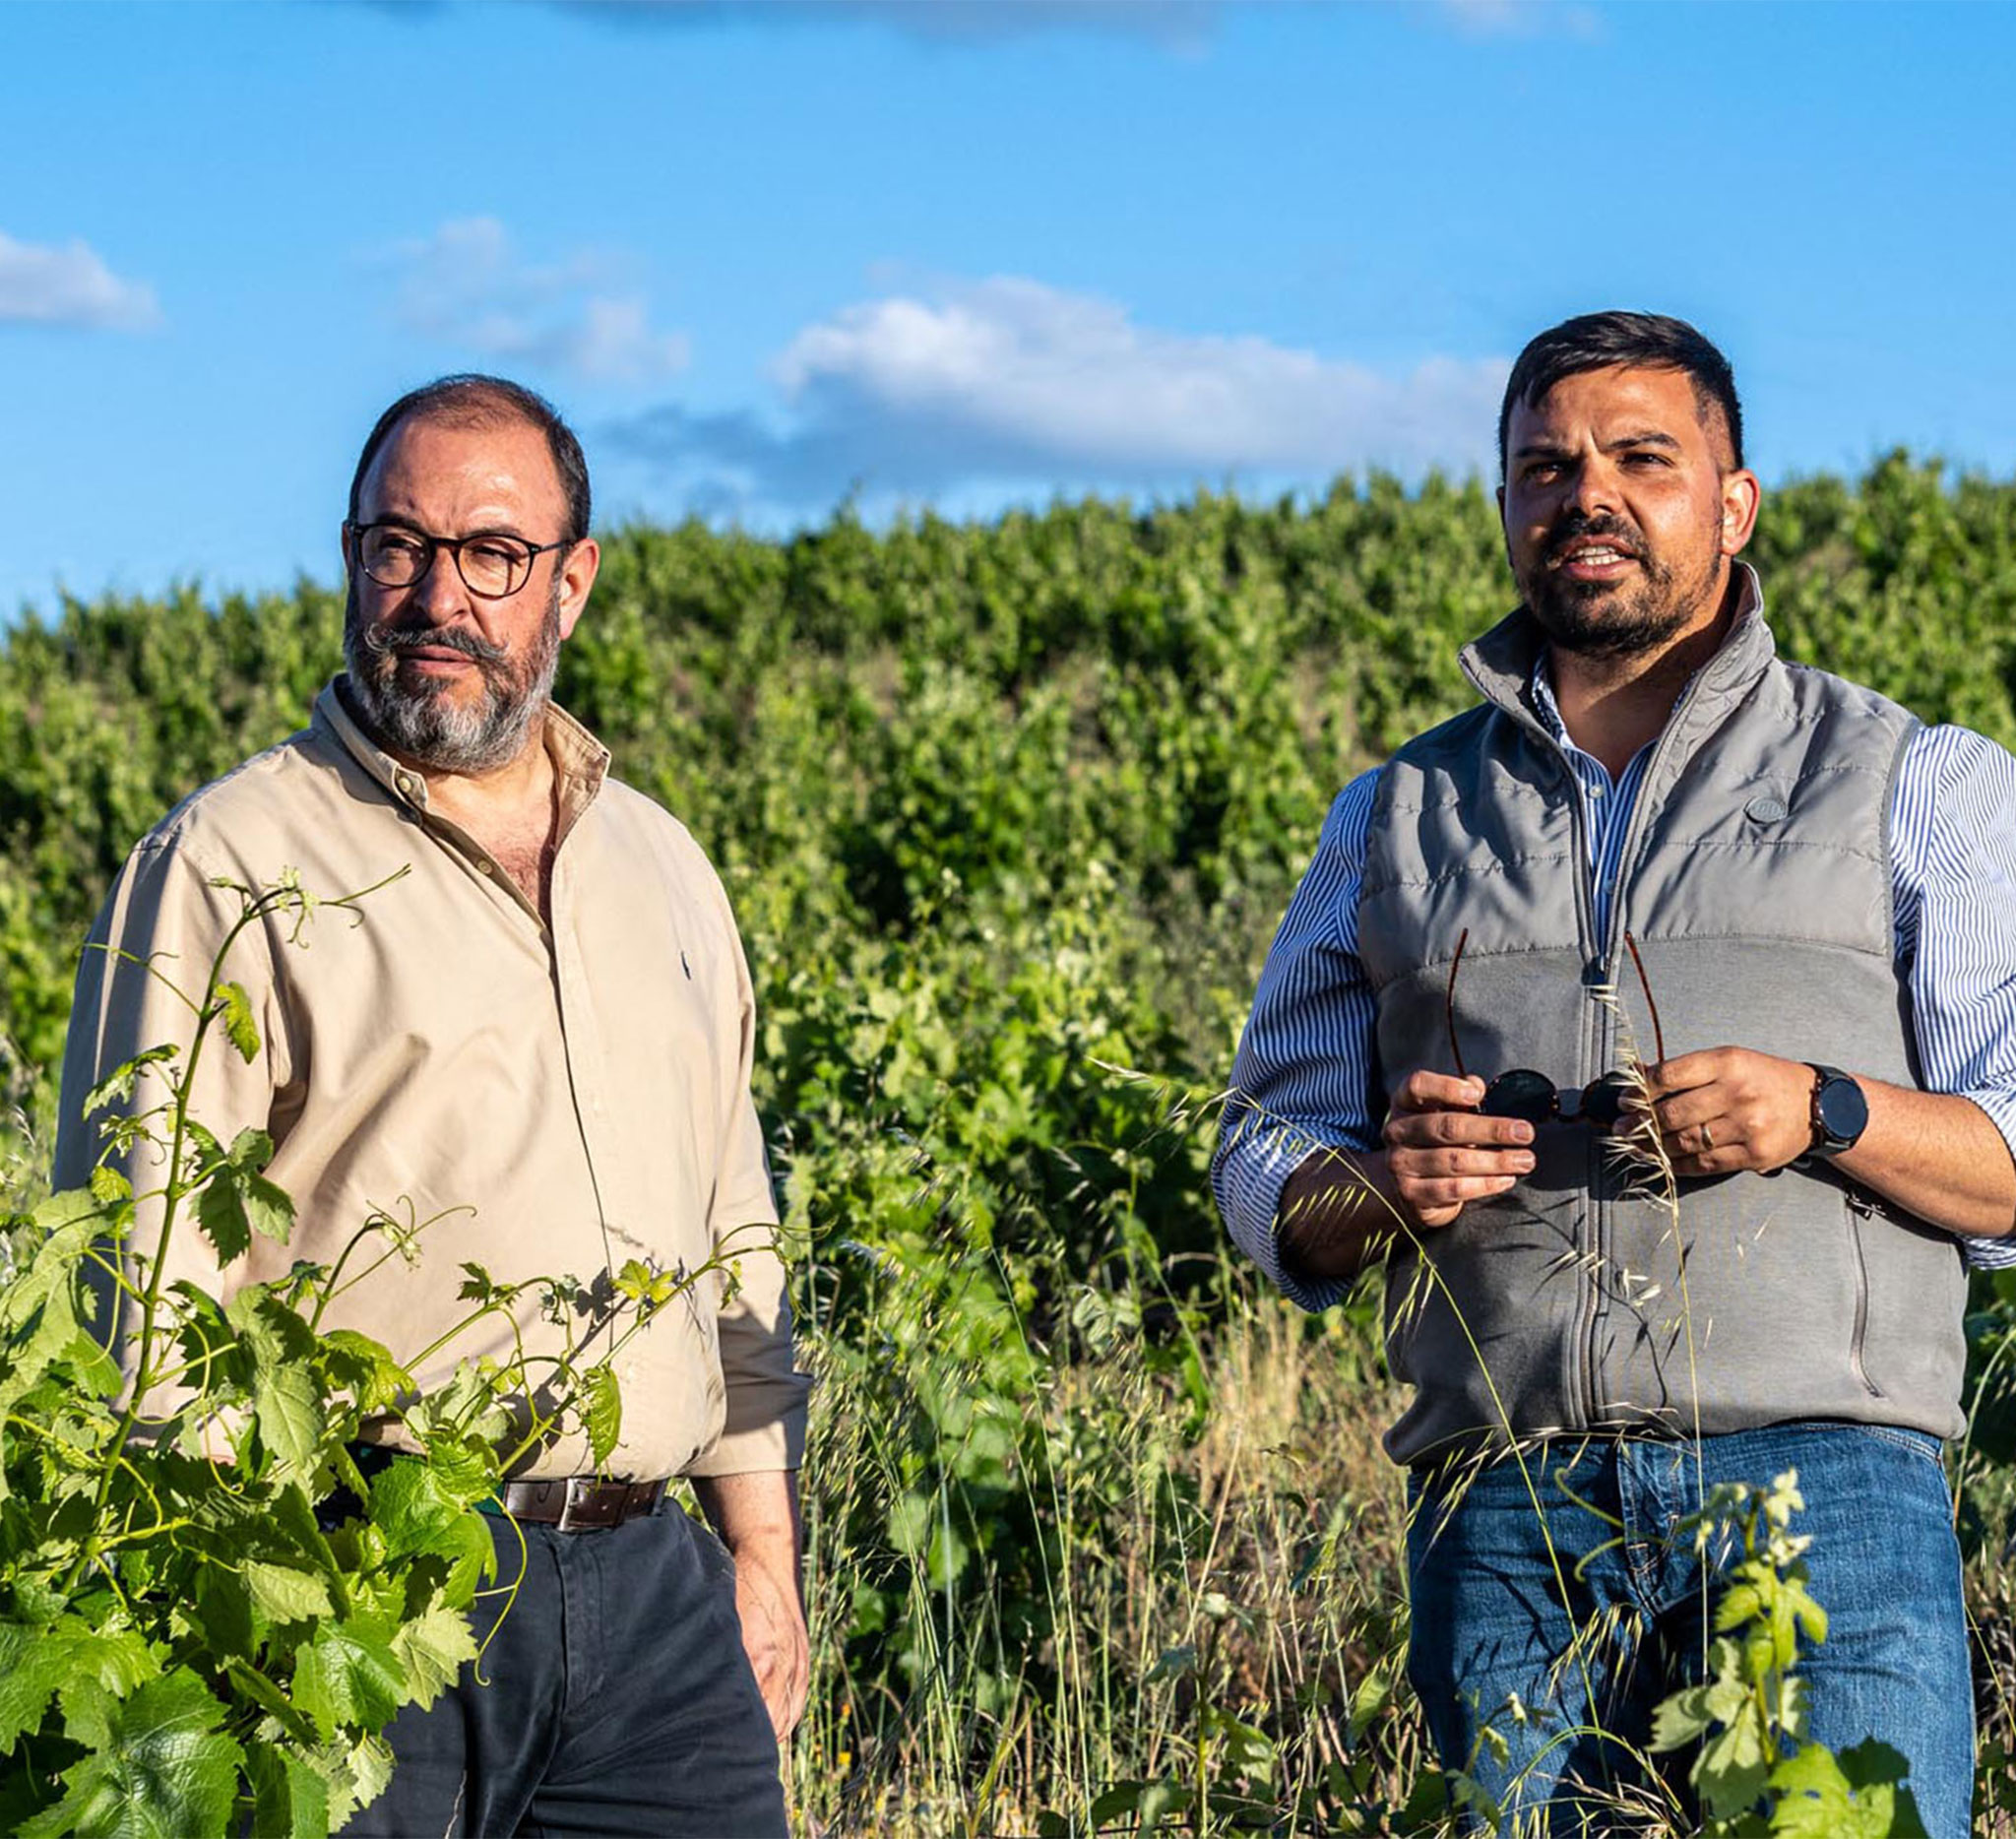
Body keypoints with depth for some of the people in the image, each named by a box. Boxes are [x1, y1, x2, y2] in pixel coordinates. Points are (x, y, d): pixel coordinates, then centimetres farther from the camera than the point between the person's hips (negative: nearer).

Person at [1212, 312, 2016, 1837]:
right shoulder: (1396, 820, 19)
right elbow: (1264, 1168, 19)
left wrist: (1825, 1116, -13)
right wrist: (1374, 1184, -4)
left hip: (1822, 1484, -2)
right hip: (1506, 1508, 2)